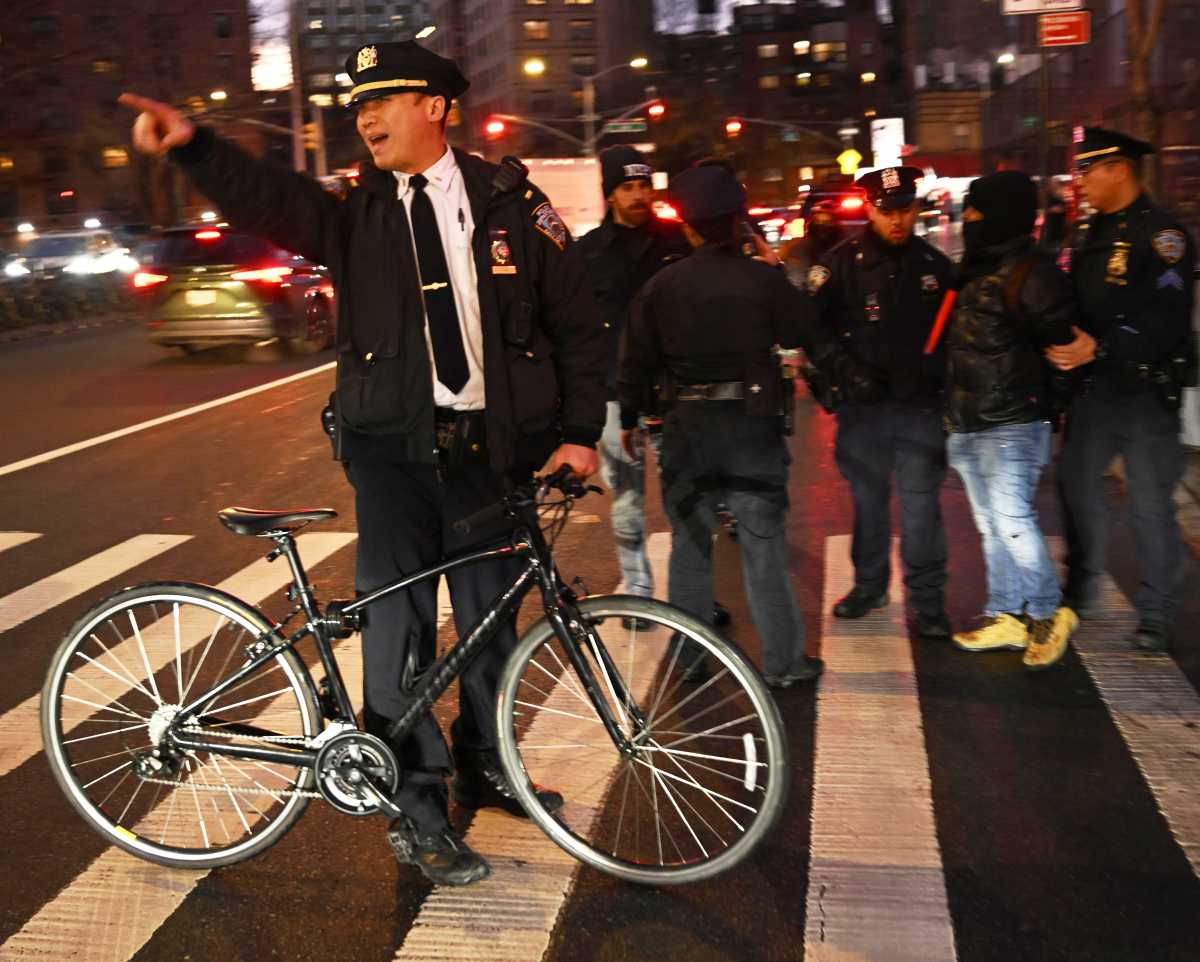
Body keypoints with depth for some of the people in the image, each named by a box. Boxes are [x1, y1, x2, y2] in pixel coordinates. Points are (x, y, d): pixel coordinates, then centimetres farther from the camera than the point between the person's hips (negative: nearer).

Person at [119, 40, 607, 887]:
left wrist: (579, 430, -5)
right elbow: (267, 198, -14)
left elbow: (577, 322, 2)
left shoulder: (509, 203, 2)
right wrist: (192, 145, -32)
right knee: (398, 628, -2)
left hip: (485, 446, 0)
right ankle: (418, 813, 12)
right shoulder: (357, 216, 5)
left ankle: (484, 767, 36)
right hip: (392, 449, 0)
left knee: (489, 617, 12)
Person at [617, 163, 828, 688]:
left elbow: (636, 359, 6)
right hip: (752, 423, -2)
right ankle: (783, 660, 9)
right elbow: (803, 337, 3)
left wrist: (629, 418, 17)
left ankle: (688, 658, 18)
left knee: (689, 544, 12)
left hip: (687, 427, 2)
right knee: (764, 545, 4)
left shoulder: (661, 285, -1)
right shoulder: (764, 280, -8)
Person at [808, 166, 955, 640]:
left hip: (921, 406, 1)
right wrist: (840, 371, -9)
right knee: (867, 499, 11)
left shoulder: (934, 264, 5)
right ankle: (869, 585, 26)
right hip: (863, 406, 0)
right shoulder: (842, 263, -2)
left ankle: (927, 599, 8)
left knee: (921, 504, 0)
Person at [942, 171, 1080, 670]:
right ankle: (1003, 616, 21)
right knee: (991, 525, 13)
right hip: (969, 424, 9)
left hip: (1012, 424, -9)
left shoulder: (1031, 272, -14)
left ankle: (1048, 614, 6)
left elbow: (1064, 339, -17)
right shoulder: (975, 269, 14)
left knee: (1011, 518, -11)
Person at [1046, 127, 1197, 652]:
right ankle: (1081, 592, 33)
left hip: (1145, 391, -7)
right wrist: (1065, 343, 1)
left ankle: (1156, 616, 12)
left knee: (1151, 505, 0)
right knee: (1077, 484, 15)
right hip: (1094, 387, 8)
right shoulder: (1089, 233, 12)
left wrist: (1100, 348, -29)